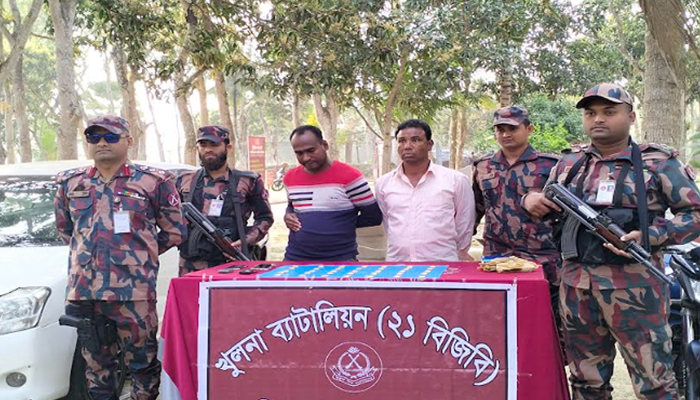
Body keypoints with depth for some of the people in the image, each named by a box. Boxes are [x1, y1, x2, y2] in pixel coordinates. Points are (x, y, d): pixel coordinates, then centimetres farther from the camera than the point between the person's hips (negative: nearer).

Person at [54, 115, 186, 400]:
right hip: (82, 289, 4)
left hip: (133, 291, -4)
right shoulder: (71, 183, 13)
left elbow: (174, 232, 5)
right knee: (96, 363, 14)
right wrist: (88, 251, 15)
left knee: (142, 363, 3)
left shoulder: (153, 182, 1)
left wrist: (137, 255, 5)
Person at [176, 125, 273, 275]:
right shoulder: (184, 182, 12)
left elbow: (265, 217, 9)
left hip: (231, 264, -2)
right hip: (191, 266, 2)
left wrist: (245, 242, -5)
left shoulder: (248, 182, 4)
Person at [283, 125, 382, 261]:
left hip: (341, 260, -4)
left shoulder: (349, 176, -10)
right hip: (295, 258, 5)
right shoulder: (290, 177, 8)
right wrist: (288, 215, 4)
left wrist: (341, 224, -6)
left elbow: (373, 216, -6)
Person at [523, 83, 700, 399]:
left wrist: (649, 237, -16)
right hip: (576, 289, 4)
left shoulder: (658, 163, -1)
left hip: (635, 289, -4)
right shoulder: (568, 164, 11)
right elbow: (549, 211, 23)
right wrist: (531, 200, -1)